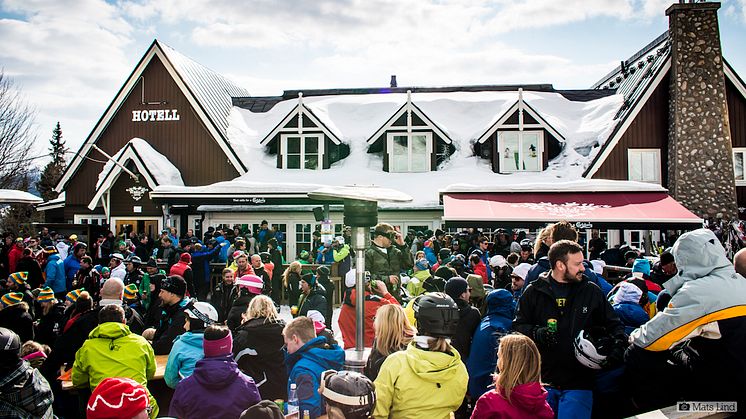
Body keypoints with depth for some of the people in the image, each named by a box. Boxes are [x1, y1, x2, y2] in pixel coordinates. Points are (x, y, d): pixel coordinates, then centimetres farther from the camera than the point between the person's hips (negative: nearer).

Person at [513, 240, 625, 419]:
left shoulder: (592, 291, 5)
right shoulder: (534, 292, 2)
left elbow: (614, 325, 12)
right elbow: (518, 326, 5)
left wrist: (617, 347, -6)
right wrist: (536, 334, -14)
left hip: (578, 383, 0)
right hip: (542, 379, 0)